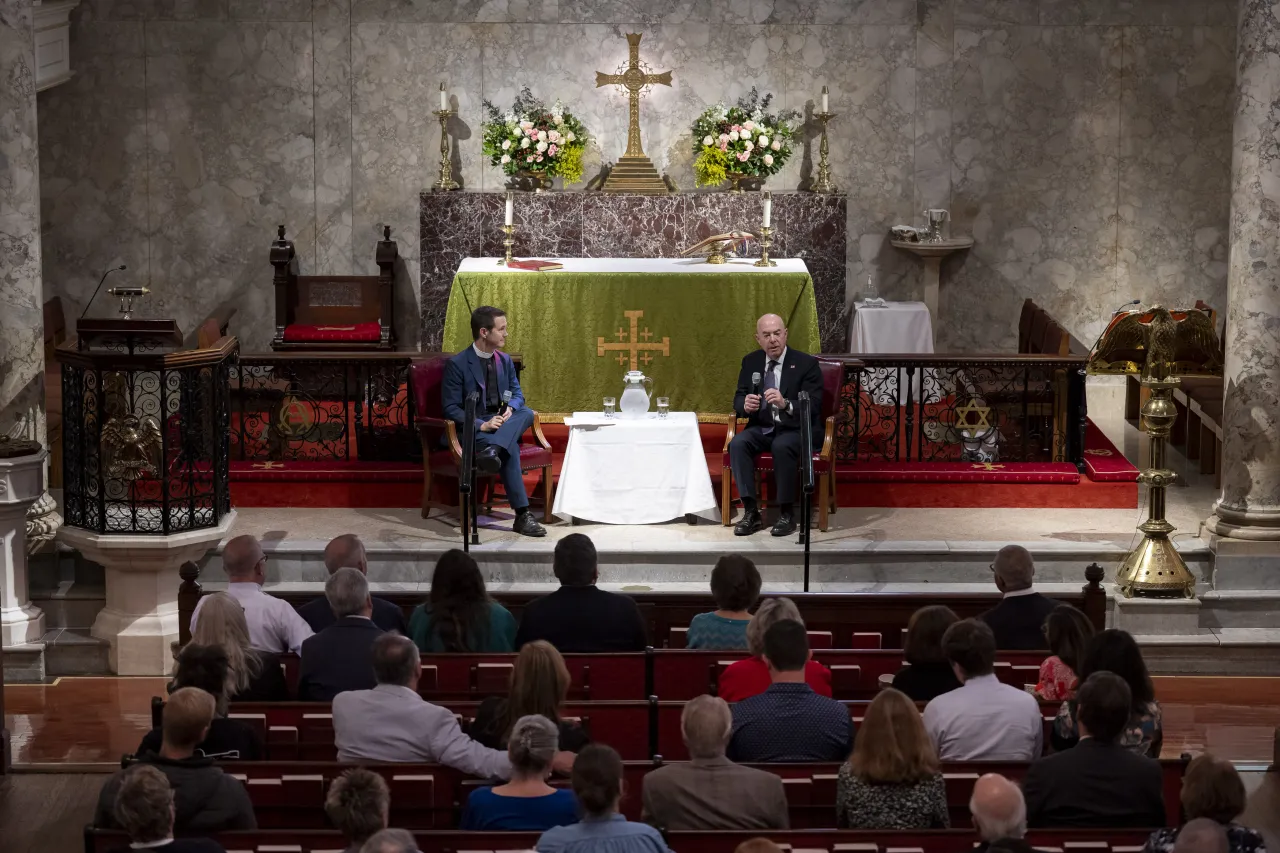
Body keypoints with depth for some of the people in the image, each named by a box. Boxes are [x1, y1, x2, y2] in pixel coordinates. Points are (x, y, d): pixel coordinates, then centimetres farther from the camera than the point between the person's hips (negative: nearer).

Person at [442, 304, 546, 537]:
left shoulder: (505, 360, 12)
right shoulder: (457, 364, -9)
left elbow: (517, 393, 15)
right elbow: (451, 409, -11)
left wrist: (511, 408, -11)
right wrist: (482, 425, -24)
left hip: (501, 423, 6)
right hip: (473, 430, -6)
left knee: (527, 413, -27)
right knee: (511, 447, -35)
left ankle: (492, 451, -51)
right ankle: (523, 515, -41)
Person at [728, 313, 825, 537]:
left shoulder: (807, 364, -8)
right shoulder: (750, 362, 7)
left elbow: (813, 407, -15)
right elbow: (738, 399, 9)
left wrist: (785, 404, -35)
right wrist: (745, 405, -18)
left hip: (796, 429, -4)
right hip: (762, 427, 4)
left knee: (782, 447, -37)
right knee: (737, 444, -27)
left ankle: (787, 513, -23)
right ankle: (751, 512, -23)